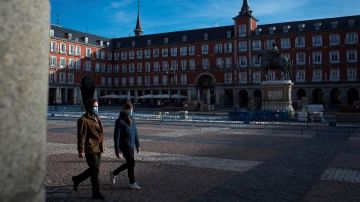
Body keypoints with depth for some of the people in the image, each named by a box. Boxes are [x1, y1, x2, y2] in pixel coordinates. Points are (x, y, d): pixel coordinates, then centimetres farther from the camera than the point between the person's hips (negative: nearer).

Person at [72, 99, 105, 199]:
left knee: (93, 169, 16)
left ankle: (77, 179, 37)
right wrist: (81, 150, -18)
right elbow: (81, 136, -15)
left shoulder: (96, 118, 15)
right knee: (95, 170, -3)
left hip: (98, 149, 9)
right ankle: (96, 193, 8)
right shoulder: (83, 120, -12)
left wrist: (101, 146, 21)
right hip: (90, 149, -9)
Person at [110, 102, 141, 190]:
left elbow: (135, 132, 15)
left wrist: (137, 145, 14)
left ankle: (114, 173, 34)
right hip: (124, 145, -8)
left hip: (131, 145, 8)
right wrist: (117, 151, -17)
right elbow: (116, 136, -16)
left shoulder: (131, 120, 7)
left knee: (129, 163, 15)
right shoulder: (119, 121, -15)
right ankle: (132, 183, 13)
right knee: (131, 163, -4)